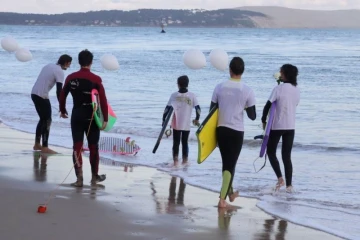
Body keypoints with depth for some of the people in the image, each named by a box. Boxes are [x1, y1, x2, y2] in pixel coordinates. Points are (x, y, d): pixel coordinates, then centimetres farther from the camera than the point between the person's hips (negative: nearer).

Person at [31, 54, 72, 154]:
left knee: (43, 119, 18)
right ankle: (44, 147, -1)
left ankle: (37, 144, 23)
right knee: (47, 121, -2)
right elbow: (59, 91, -14)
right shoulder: (59, 72, -10)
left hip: (34, 93, 9)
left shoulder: (48, 66, 17)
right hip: (42, 96, -9)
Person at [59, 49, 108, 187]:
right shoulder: (96, 79, -11)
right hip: (91, 116, -2)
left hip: (77, 115, 2)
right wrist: (105, 119, -8)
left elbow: (62, 96, 7)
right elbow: (103, 100, -14)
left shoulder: (71, 78, -1)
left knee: (77, 147, 2)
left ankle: (79, 178, -7)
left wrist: (63, 111, 24)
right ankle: (94, 176, 22)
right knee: (93, 147, 11)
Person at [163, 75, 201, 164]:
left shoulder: (174, 95, -5)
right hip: (186, 125, 0)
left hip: (176, 124, 0)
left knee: (176, 143, 7)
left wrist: (164, 121, -3)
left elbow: (167, 109, -10)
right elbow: (198, 109, -7)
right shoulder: (192, 96, -4)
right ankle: (185, 161, 15)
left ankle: (175, 162, -3)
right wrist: (197, 119, 10)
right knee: (185, 143, 14)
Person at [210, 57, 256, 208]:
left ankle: (230, 192, 34)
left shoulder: (220, 87, -3)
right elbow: (253, 116, -3)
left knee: (226, 162, 19)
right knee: (230, 164, 0)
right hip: (236, 132, -3)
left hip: (221, 129, 3)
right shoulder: (247, 91, -9)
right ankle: (222, 199, -10)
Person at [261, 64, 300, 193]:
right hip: (291, 127, 5)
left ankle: (280, 178, -6)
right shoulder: (296, 90, 4)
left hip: (277, 126, -5)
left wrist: (263, 120, 1)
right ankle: (289, 185, 4)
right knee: (287, 156, 8)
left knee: (271, 151, 11)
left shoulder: (279, 88, -13)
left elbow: (268, 105, -12)